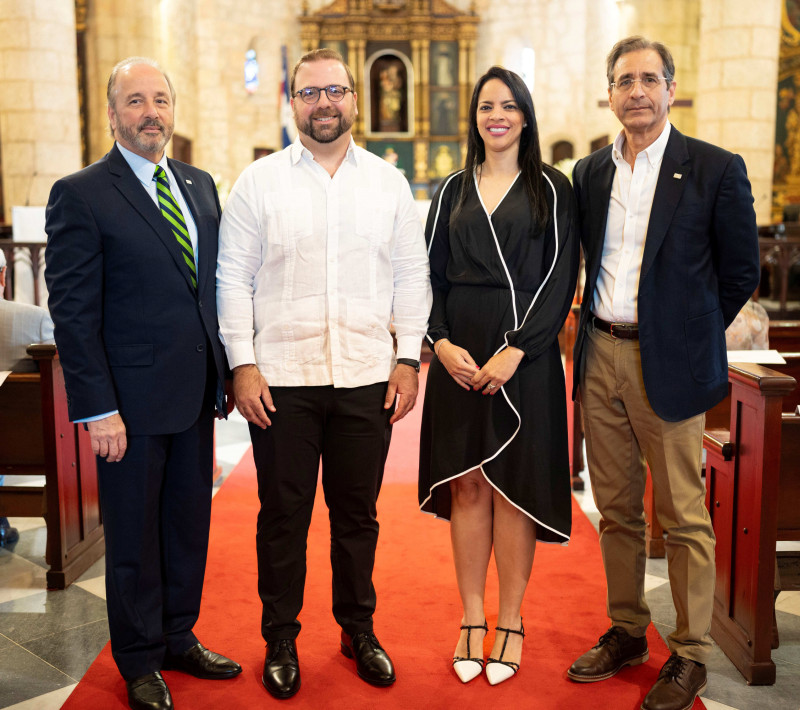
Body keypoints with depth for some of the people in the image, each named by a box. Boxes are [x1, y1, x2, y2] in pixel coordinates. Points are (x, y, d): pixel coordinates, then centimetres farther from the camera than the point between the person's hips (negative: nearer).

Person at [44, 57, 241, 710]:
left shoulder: (200, 186, 10)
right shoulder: (80, 195, -8)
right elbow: (73, 312, -11)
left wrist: (226, 370, 7)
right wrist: (98, 410, -15)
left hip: (196, 395, 6)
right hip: (132, 400, -6)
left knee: (189, 524, 17)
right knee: (134, 535, 9)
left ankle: (179, 638, 36)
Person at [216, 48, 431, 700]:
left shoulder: (388, 183, 9)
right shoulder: (259, 181, 3)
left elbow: (411, 276, 9)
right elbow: (234, 278, 2)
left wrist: (409, 360, 2)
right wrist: (243, 364, -5)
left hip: (367, 378, 2)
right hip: (282, 378, -1)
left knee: (358, 512, 12)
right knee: (283, 515, 7)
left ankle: (359, 629, 30)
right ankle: (281, 640, 25)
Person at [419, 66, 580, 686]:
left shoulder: (550, 189, 3)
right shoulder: (453, 191, 12)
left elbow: (561, 276, -5)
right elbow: (430, 274, 8)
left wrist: (515, 351, -14)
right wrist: (442, 342, -8)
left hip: (525, 351, -2)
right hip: (458, 352, 3)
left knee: (513, 486, 1)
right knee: (466, 486, 6)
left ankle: (510, 624, 15)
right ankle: (472, 621, 17)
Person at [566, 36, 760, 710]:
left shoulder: (717, 169, -5)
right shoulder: (591, 171, 9)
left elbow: (740, 272, 0)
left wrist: (686, 334, 4)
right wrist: (597, 329, 11)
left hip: (667, 364, -4)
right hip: (601, 357, 5)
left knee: (684, 516, 3)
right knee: (616, 510, 14)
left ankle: (691, 653, 18)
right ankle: (627, 632, 29)